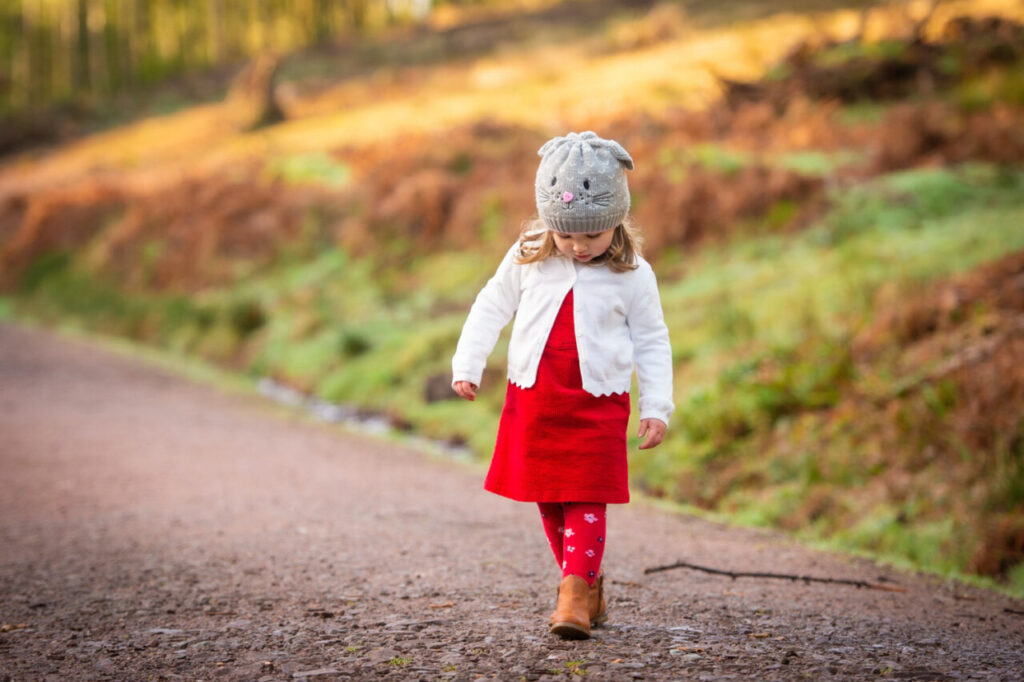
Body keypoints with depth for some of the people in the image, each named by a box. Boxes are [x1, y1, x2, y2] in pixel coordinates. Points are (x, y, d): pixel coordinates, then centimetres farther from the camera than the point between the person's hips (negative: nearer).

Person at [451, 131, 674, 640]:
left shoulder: (632, 275, -4)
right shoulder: (527, 258, 1)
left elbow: (652, 341, 2)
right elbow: (491, 307, 10)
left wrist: (656, 407, -2)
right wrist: (467, 365, 4)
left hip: (598, 404, -3)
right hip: (533, 398, 3)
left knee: (586, 500, -8)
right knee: (548, 501, 9)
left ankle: (575, 596, -8)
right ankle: (590, 584, 22)